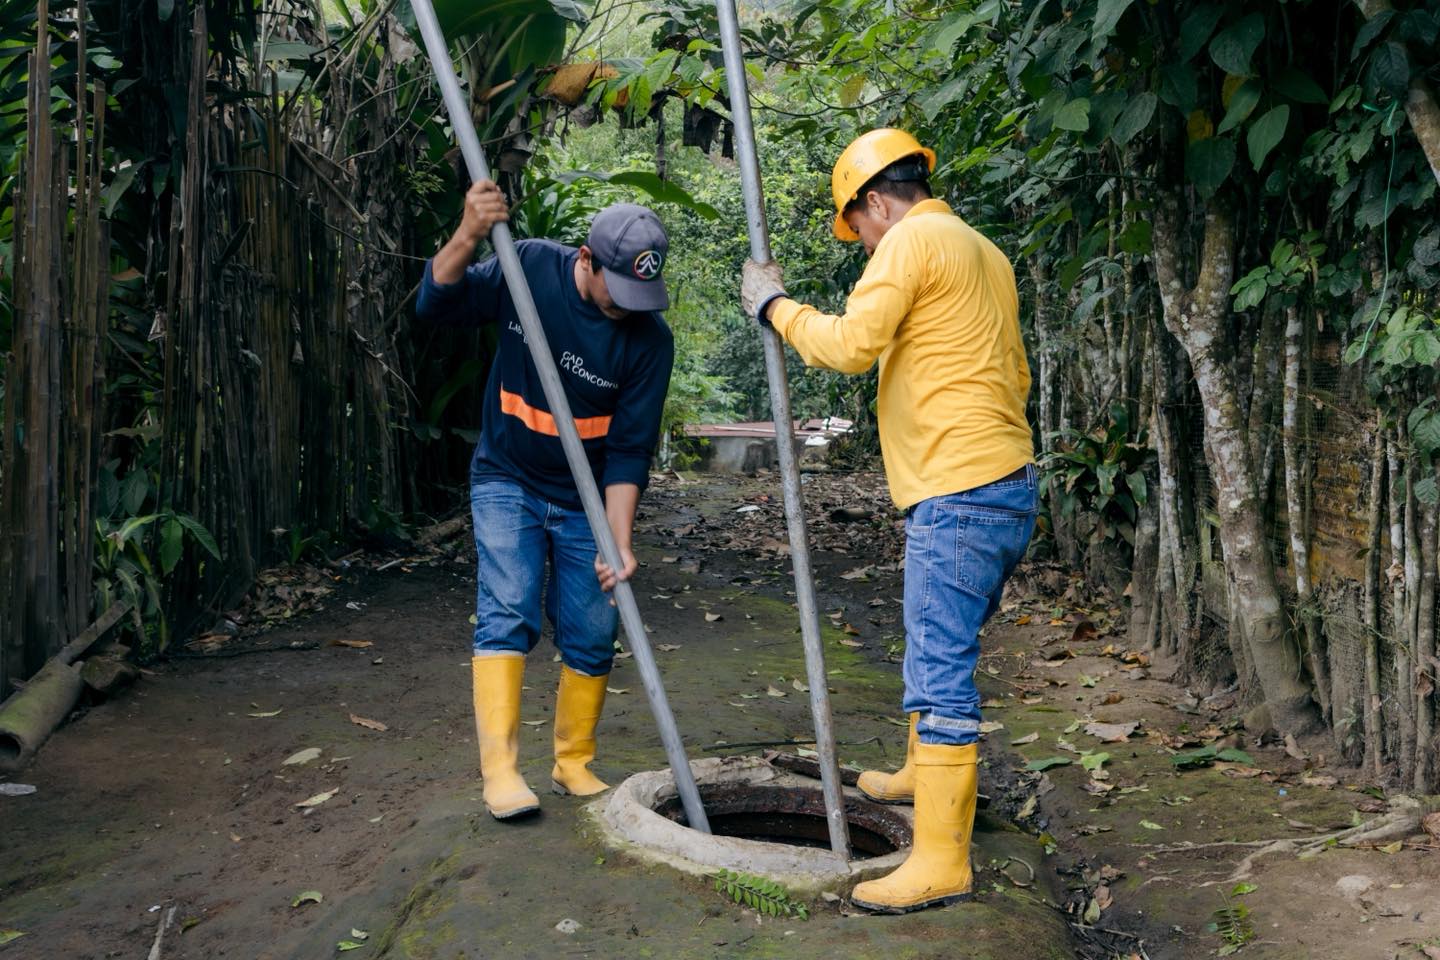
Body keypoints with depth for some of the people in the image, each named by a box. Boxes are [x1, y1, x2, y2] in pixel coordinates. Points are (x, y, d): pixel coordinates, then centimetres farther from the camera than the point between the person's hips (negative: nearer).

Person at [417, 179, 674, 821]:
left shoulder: (649, 338, -16)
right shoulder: (531, 268, -13)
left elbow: (629, 451, -15)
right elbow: (435, 306, -12)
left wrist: (619, 540, -23)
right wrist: (468, 237, -29)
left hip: (586, 501, 1)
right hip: (507, 481, -1)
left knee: (591, 636, 2)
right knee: (507, 614, -14)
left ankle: (574, 762, 21)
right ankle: (500, 769, -10)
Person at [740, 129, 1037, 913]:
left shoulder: (913, 239, -8)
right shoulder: (985, 253, 21)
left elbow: (850, 345, -17)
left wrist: (774, 305, -3)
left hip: (959, 493, -10)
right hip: (1007, 487, 10)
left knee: (941, 666, -9)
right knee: (937, 646, 24)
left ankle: (941, 860, -5)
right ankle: (922, 771, 43)